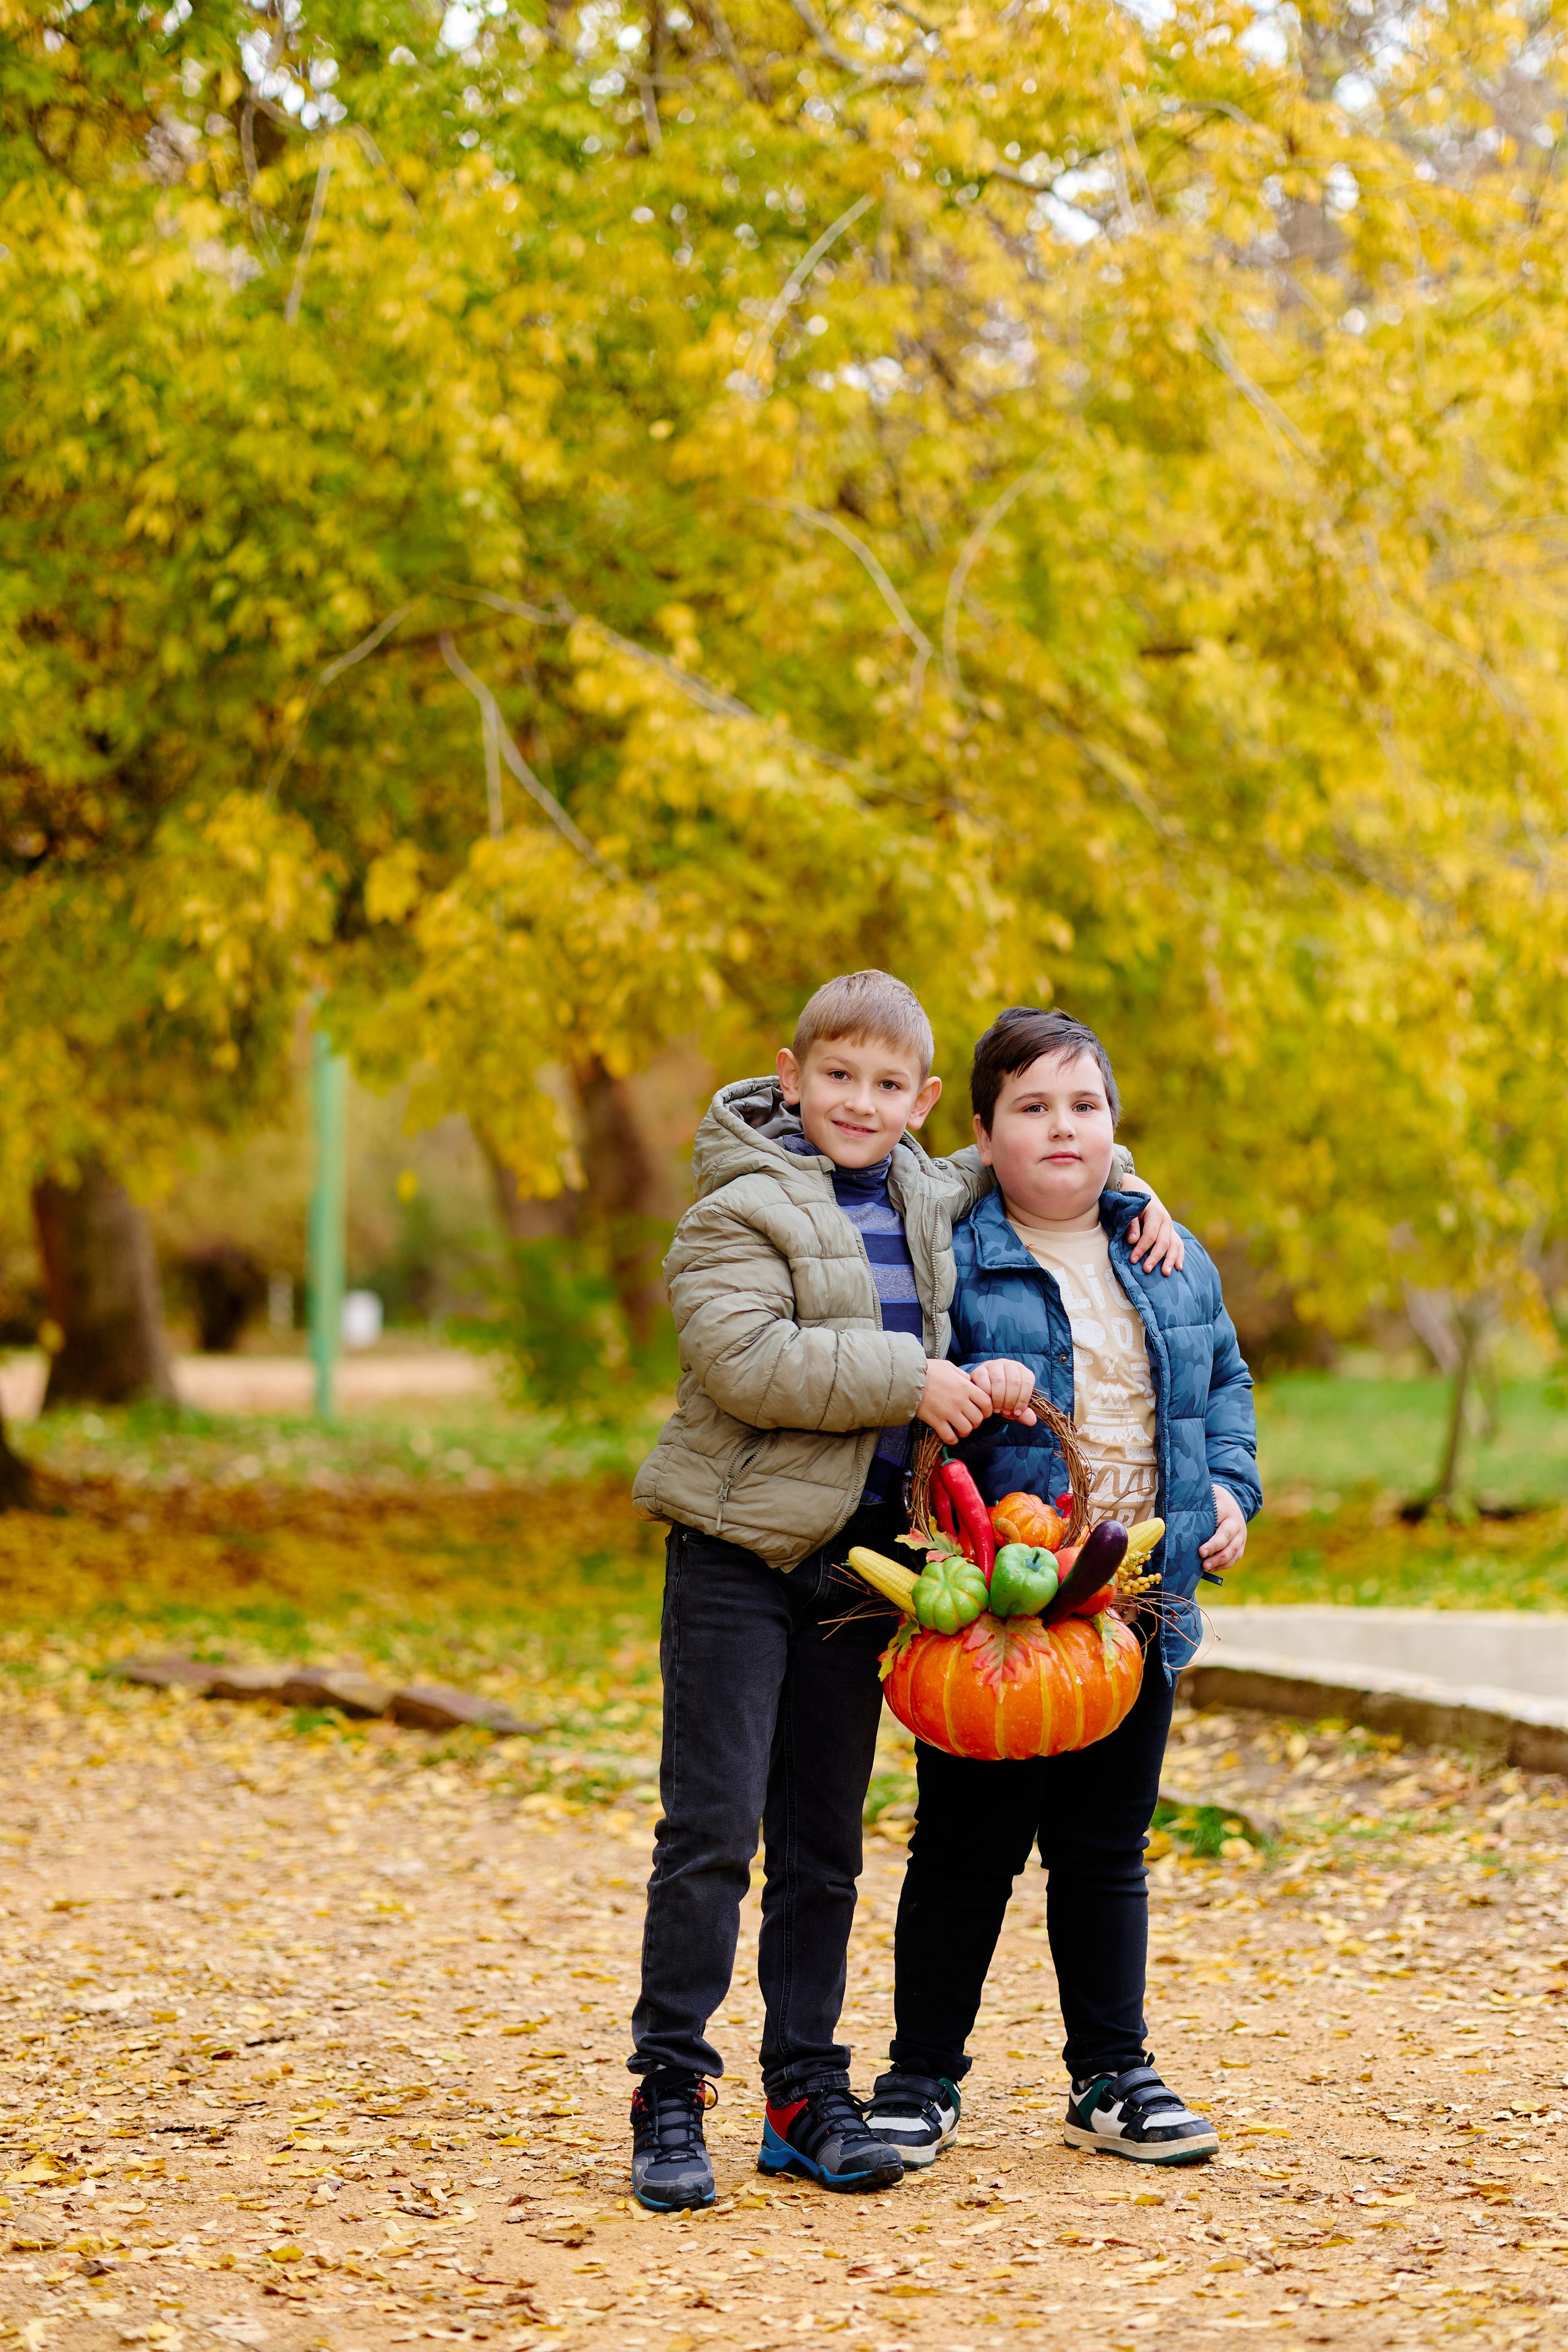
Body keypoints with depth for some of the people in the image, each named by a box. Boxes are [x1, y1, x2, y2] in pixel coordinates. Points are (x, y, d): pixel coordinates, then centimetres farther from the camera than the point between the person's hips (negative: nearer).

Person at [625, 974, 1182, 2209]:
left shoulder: (928, 1199, 12)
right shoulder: (739, 1209, -9)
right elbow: (745, 1361, -22)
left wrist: (1125, 1191, 16)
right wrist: (906, 1379, -21)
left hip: (859, 1558, 6)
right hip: (738, 1549, -6)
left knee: (823, 1841, 10)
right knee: (712, 1828, -6)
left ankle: (808, 2094, 16)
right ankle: (669, 2096, 0)